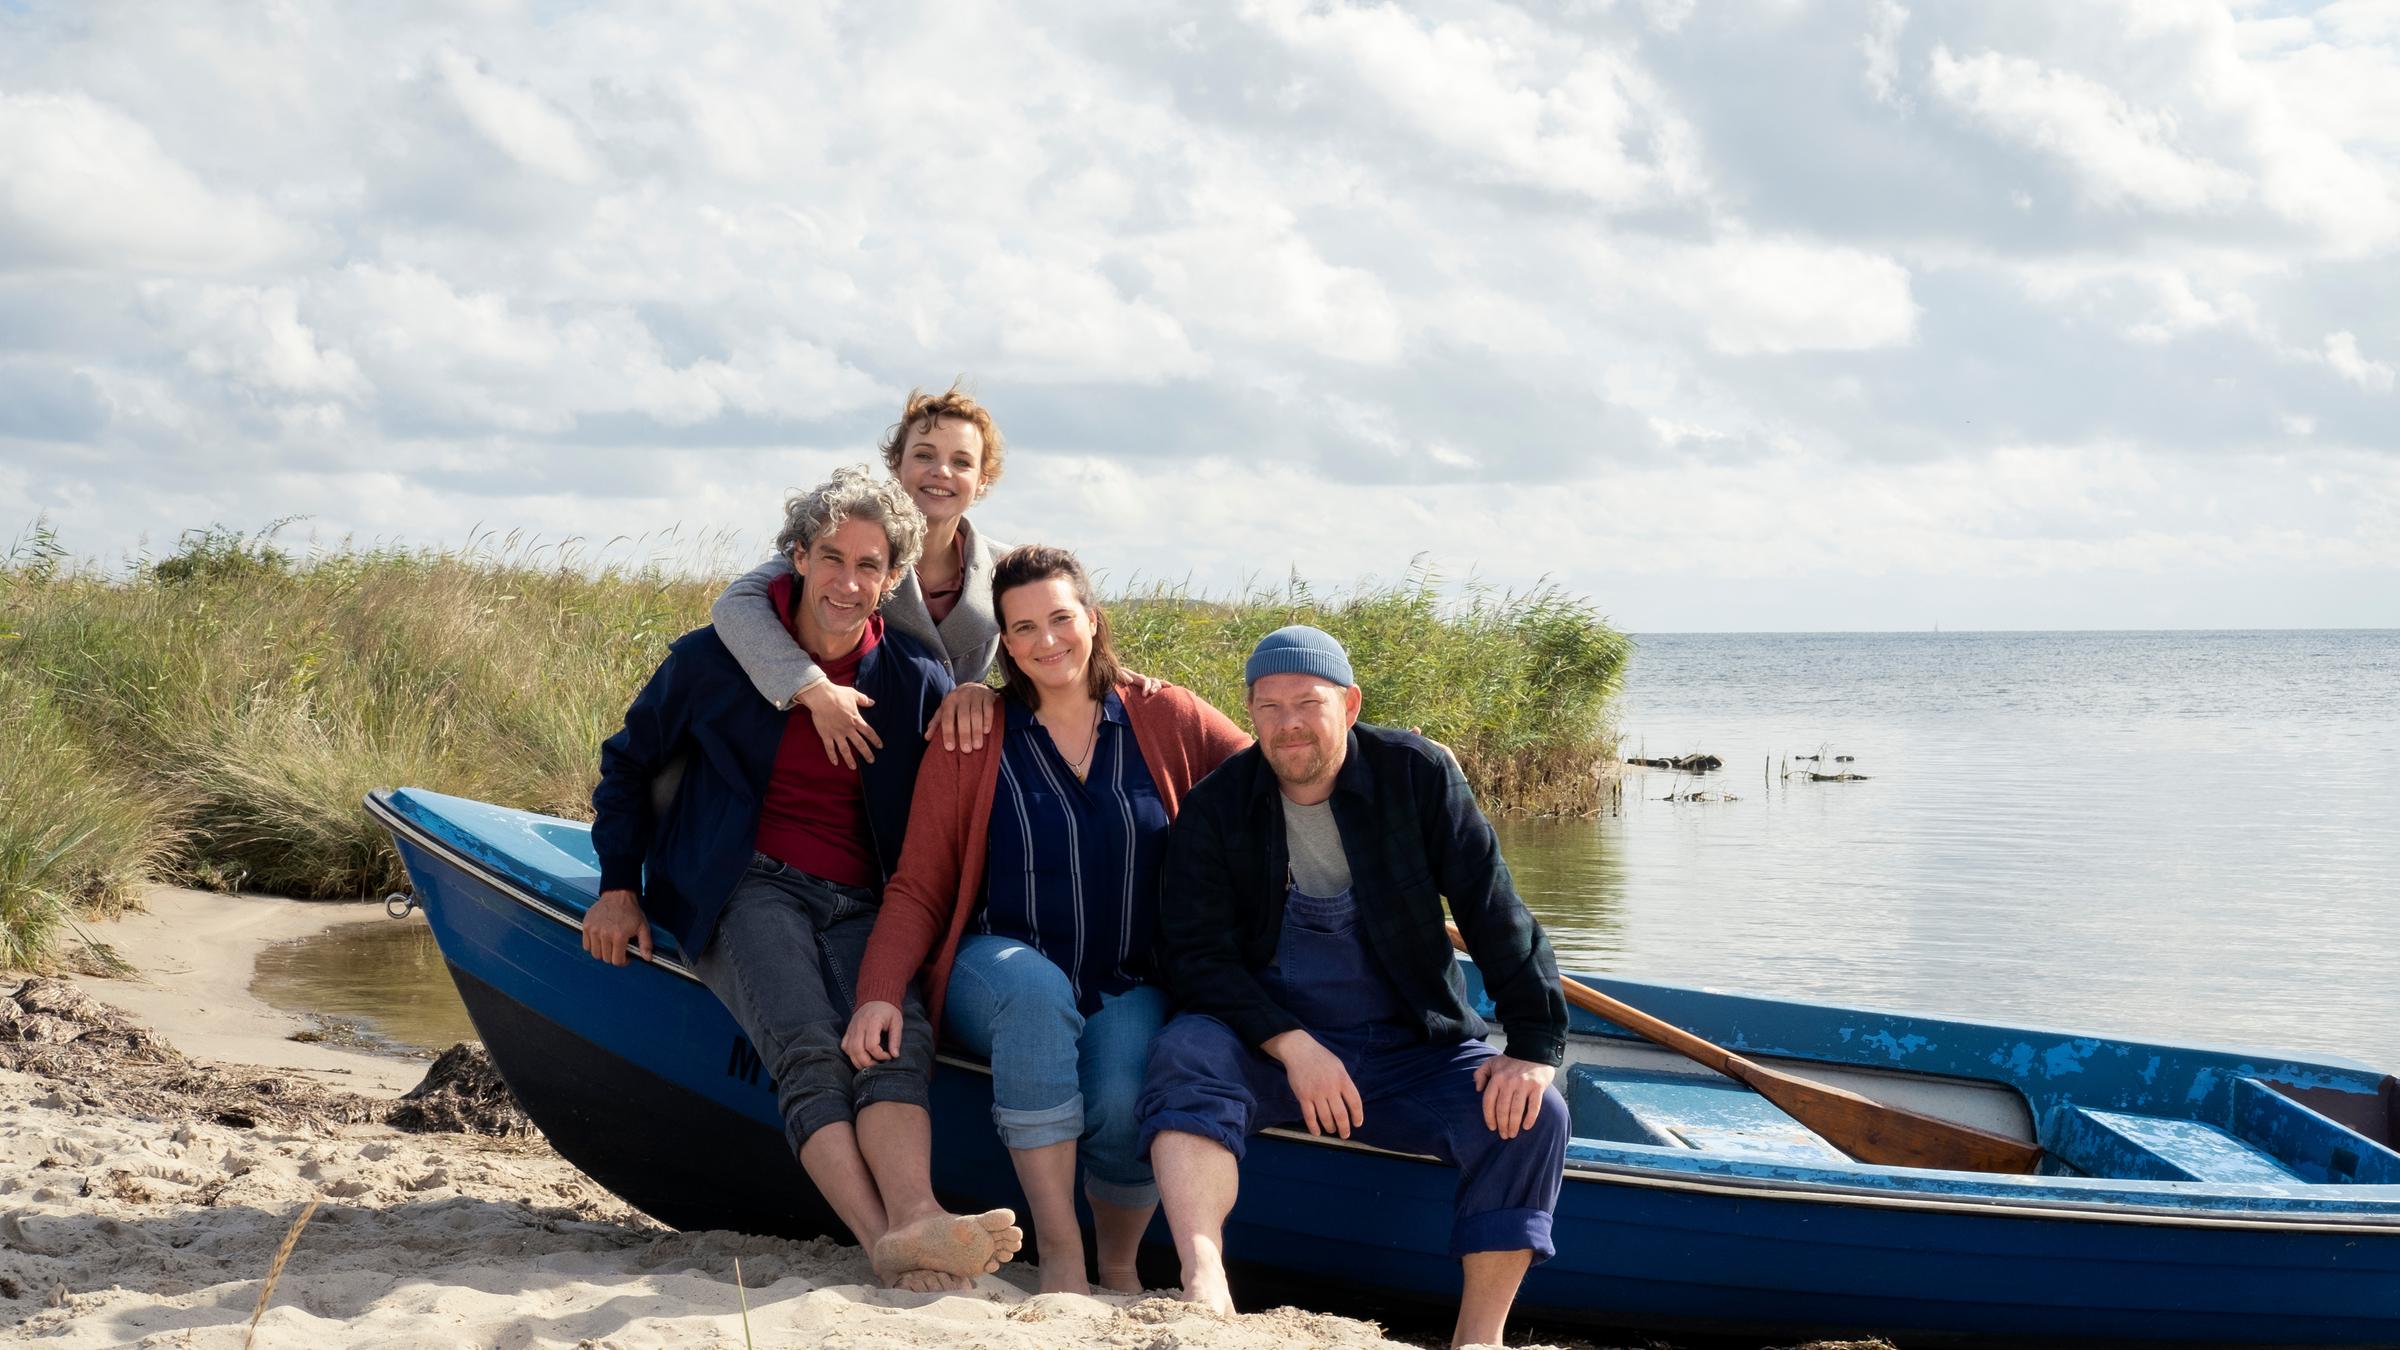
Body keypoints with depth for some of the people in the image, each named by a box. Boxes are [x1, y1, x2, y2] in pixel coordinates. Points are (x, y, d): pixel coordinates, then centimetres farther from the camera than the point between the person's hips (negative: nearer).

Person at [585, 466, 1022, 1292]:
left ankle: (918, 1220, -53)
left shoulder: (918, 683, 9)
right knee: (809, 1050, -31)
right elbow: (628, 762, 18)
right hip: (749, 887, -2)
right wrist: (620, 885, 9)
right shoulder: (716, 659, 6)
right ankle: (887, 1244, -48)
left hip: (859, 907, 2)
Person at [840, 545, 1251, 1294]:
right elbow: (918, 888, 0)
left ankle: (1119, 1262, 2)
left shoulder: (1163, 719, 3)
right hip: (1000, 974, 0)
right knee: (1035, 984, -37)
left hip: (1130, 987, 0)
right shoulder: (971, 737, 2)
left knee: (1125, 1104, -31)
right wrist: (880, 993, -16)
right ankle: (1060, 1255, -32)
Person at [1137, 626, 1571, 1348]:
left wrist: (1534, 1044, -15)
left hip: (1411, 1050, 1)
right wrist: (1292, 1045, -23)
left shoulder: (1418, 774, 0)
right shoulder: (1215, 808, 0)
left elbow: (1494, 911, -3)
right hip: (1267, 1049, -1)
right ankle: (1204, 1283, -48)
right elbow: (1195, 954, -8)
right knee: (1185, 1049, -32)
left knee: (1532, 1115, -24)